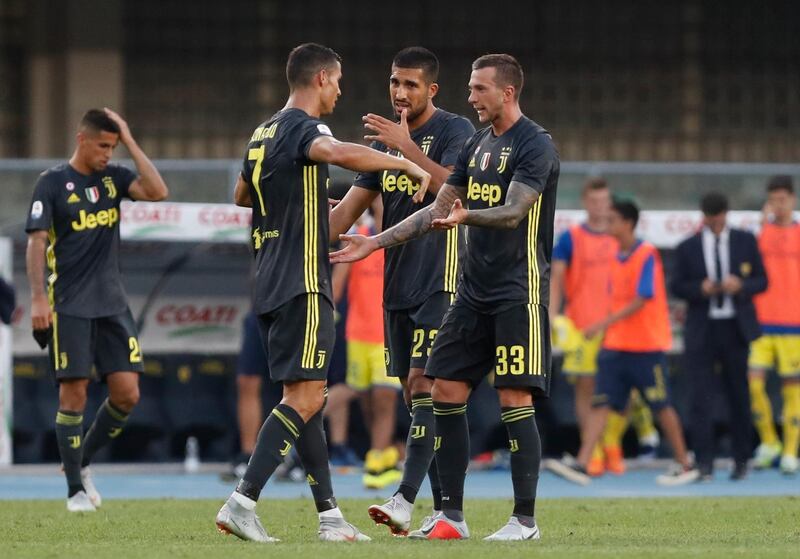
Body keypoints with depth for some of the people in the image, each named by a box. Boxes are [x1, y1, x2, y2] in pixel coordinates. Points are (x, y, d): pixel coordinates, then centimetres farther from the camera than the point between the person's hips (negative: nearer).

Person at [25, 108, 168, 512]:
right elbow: (37, 241, -6)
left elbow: (157, 191, -6)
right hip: (69, 307, -4)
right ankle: (75, 489, 3)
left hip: (112, 304, 5)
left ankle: (82, 461, 18)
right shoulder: (52, 183, -3)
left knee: (127, 392, -3)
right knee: (74, 394, -5)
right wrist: (38, 297, -15)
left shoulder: (113, 177, 9)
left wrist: (129, 141, -5)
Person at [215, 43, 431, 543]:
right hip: (303, 283, -10)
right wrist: (407, 164, -26)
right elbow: (337, 152, -36)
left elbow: (242, 194, 34)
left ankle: (330, 515, 11)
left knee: (307, 397, 11)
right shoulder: (302, 128, -11)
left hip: (271, 281, 10)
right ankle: (243, 502, -17)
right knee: (305, 396, -10)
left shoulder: (265, 133, 16)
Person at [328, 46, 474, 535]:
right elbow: (349, 210, 14)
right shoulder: (386, 138, 14)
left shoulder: (455, 131, -6)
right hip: (398, 286, 7)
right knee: (414, 391, 5)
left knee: (423, 384, -15)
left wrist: (407, 147, -28)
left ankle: (406, 499, -22)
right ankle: (445, 506, 9)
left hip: (440, 282, -7)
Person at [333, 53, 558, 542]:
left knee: (515, 399, -11)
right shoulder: (477, 145, 16)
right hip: (474, 291, 8)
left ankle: (525, 519, -6)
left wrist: (466, 216, -40)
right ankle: (452, 514, 8)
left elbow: (514, 211, -22)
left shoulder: (535, 145, -9)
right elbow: (438, 209, 20)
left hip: (519, 292, -8)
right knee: (447, 391, 3)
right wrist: (375, 243, 17)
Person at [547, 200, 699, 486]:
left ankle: (685, 466, 14)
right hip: (616, 345, 7)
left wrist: (605, 323, -24)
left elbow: (641, 301, -20)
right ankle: (581, 465, -11)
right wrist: (608, 331, 15)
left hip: (647, 347, -7)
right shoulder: (617, 256, 10)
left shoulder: (647, 255, -13)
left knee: (661, 406, 1)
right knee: (600, 403, -4)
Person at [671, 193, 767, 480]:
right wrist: (700, 288, -15)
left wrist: (741, 286, -15)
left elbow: (762, 281, 6)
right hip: (702, 329, -1)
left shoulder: (745, 241, 5)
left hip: (736, 327, 1)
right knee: (701, 397, -8)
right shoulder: (687, 248, 4)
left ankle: (741, 461, 17)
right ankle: (703, 462, -8)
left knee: (738, 397, 7)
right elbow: (677, 286, 4)